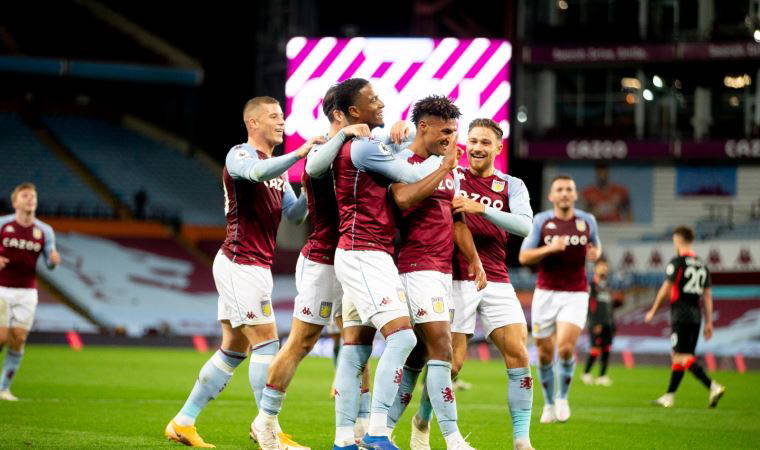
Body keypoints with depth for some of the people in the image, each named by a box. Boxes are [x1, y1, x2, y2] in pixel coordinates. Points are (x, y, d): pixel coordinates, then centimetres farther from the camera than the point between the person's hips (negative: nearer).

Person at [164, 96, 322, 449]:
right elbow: (257, 172, -32)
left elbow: (294, 214, 12)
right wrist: (299, 154, -40)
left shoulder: (276, 168, 20)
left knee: (233, 350, 11)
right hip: (240, 264, -10)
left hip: (257, 267, 10)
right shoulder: (240, 155, -8)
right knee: (266, 341, -11)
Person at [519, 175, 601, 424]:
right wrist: (550, 248, -21)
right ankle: (549, 403, 24)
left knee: (566, 347, -18)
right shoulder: (541, 221, -1)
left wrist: (595, 252, -2)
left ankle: (563, 397, 6)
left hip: (575, 295, 0)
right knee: (544, 353, 3)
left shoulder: (587, 220, 4)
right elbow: (524, 257, -4)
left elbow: (596, 245, 22)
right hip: (546, 293, 0)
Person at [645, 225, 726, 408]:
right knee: (677, 356, 13)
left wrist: (652, 311, 3)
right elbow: (707, 295, 14)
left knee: (683, 357, -11)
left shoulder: (677, 262, -7)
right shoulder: (702, 265, 14)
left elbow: (665, 288, -7)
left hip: (681, 316, -8)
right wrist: (709, 322, 15)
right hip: (696, 316, 8)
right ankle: (669, 396, 16)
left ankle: (713, 386, -26)